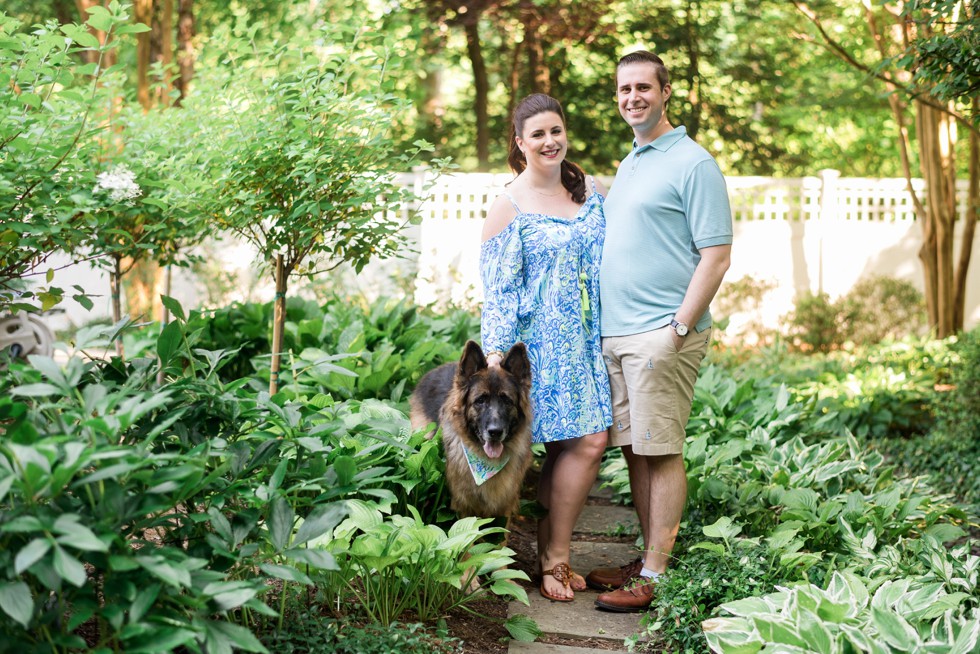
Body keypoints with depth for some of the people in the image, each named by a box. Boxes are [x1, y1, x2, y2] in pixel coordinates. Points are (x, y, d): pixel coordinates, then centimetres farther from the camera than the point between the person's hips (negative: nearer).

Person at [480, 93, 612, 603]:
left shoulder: (589, 190, 10)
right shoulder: (509, 207, -6)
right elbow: (497, 289, -7)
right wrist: (495, 357, -12)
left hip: (586, 338, 6)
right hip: (541, 342, -6)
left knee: (571, 445, 3)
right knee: (584, 443, -9)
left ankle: (551, 553, 15)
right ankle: (555, 557, 6)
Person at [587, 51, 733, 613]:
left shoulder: (693, 163, -7)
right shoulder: (629, 165, 19)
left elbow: (716, 255, -13)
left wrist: (679, 329, -17)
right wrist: (605, 326, 17)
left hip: (661, 334, -8)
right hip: (616, 334, 8)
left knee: (661, 452, -4)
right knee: (634, 450, 11)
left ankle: (655, 576, 1)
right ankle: (648, 559, 20)